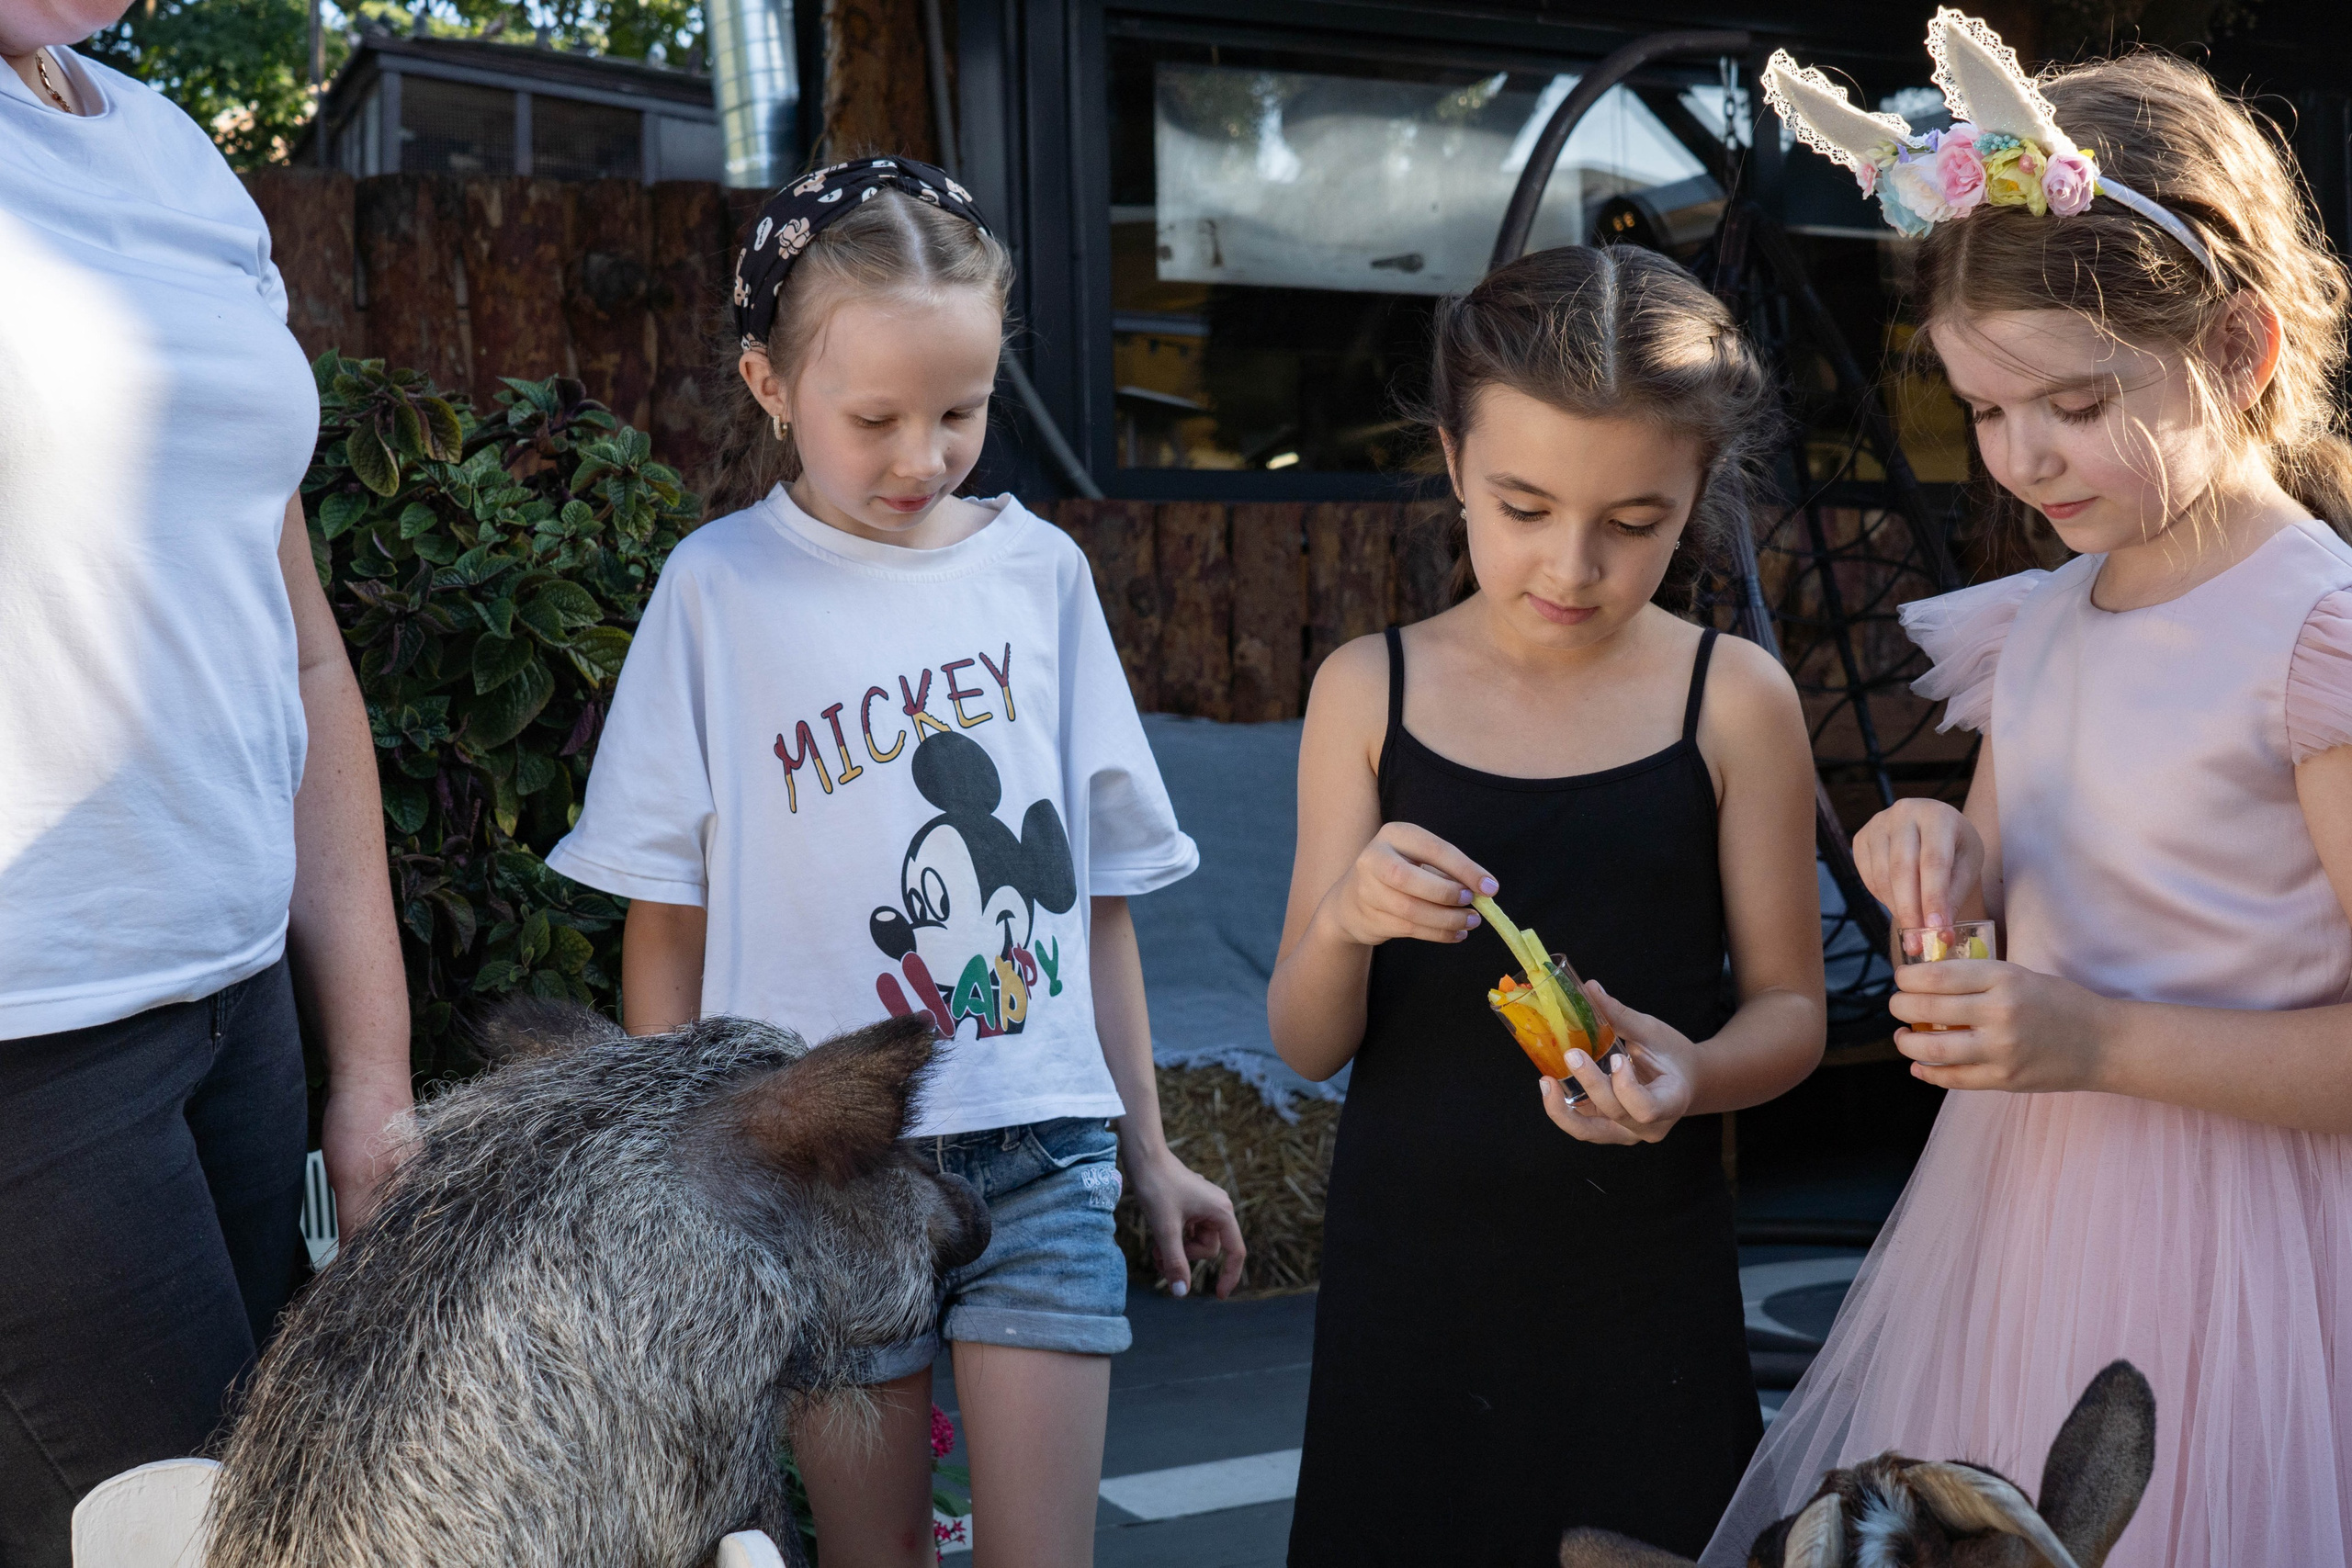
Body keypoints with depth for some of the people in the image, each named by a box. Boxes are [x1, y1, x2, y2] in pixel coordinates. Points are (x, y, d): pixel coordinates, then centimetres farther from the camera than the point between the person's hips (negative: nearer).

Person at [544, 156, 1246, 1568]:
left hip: (1041, 1150, 2)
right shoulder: (719, 592, -3)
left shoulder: (1040, 572, 4)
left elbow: (1097, 890, 10)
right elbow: (668, 923, 1)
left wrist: (1150, 1149, 12)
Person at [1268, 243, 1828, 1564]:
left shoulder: (1735, 700, -5)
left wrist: (1692, 1076, -20)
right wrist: (1345, 923, -22)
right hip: (1408, 1267, 1)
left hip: (1643, 1276, -1)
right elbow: (1308, 1047, -1)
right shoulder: (1370, 693, -2)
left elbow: (1790, 1007, 1)